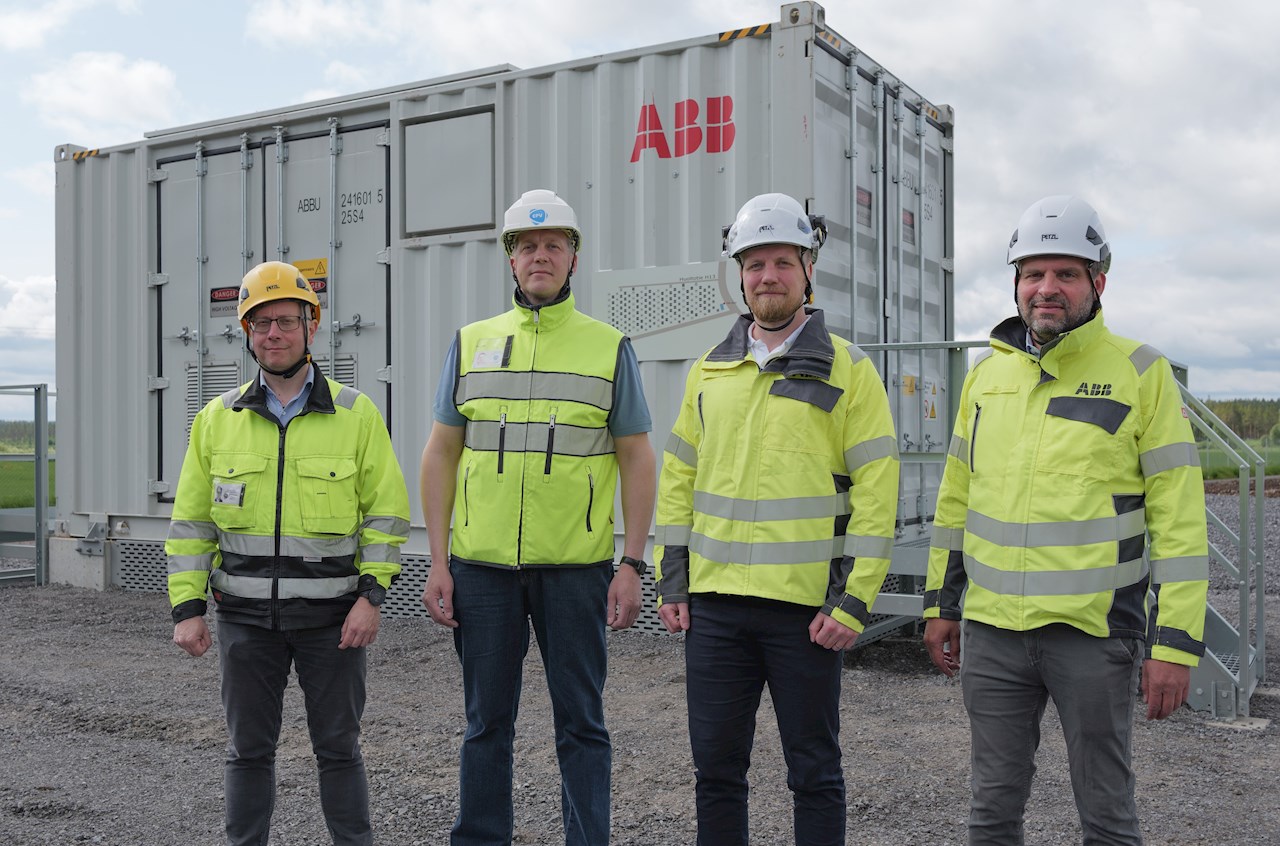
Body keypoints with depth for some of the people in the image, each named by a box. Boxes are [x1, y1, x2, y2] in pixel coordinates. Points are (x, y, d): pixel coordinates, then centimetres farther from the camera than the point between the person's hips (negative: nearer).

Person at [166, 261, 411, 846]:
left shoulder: (356, 414, -1)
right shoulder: (217, 419, 6)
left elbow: (387, 513, -1)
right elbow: (191, 522, 7)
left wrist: (371, 596, -10)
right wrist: (187, 608, 0)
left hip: (333, 616, -2)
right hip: (247, 616, 2)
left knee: (338, 748, 8)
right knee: (249, 749, 11)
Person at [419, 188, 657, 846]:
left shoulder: (609, 348, 4)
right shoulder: (471, 343, 9)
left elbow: (637, 461, 3)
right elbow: (440, 456, 9)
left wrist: (632, 565, -5)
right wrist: (438, 563, 2)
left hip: (576, 568, -2)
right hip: (482, 566, 2)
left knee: (581, 723, 7)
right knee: (486, 722, 12)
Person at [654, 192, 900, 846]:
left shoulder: (847, 370, -2)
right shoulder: (708, 370, 11)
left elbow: (876, 492, -6)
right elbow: (678, 478, 14)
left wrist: (853, 601, -12)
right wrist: (671, 582, 8)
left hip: (805, 608, -4)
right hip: (713, 604, 4)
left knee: (814, 772, 9)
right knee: (715, 766, 12)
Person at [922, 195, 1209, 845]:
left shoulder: (1140, 372, -4)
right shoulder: (986, 374, 9)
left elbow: (1179, 517, -6)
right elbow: (956, 496, 16)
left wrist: (1176, 642, -10)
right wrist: (940, 603, 15)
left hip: (1093, 630, -4)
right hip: (991, 629, 4)